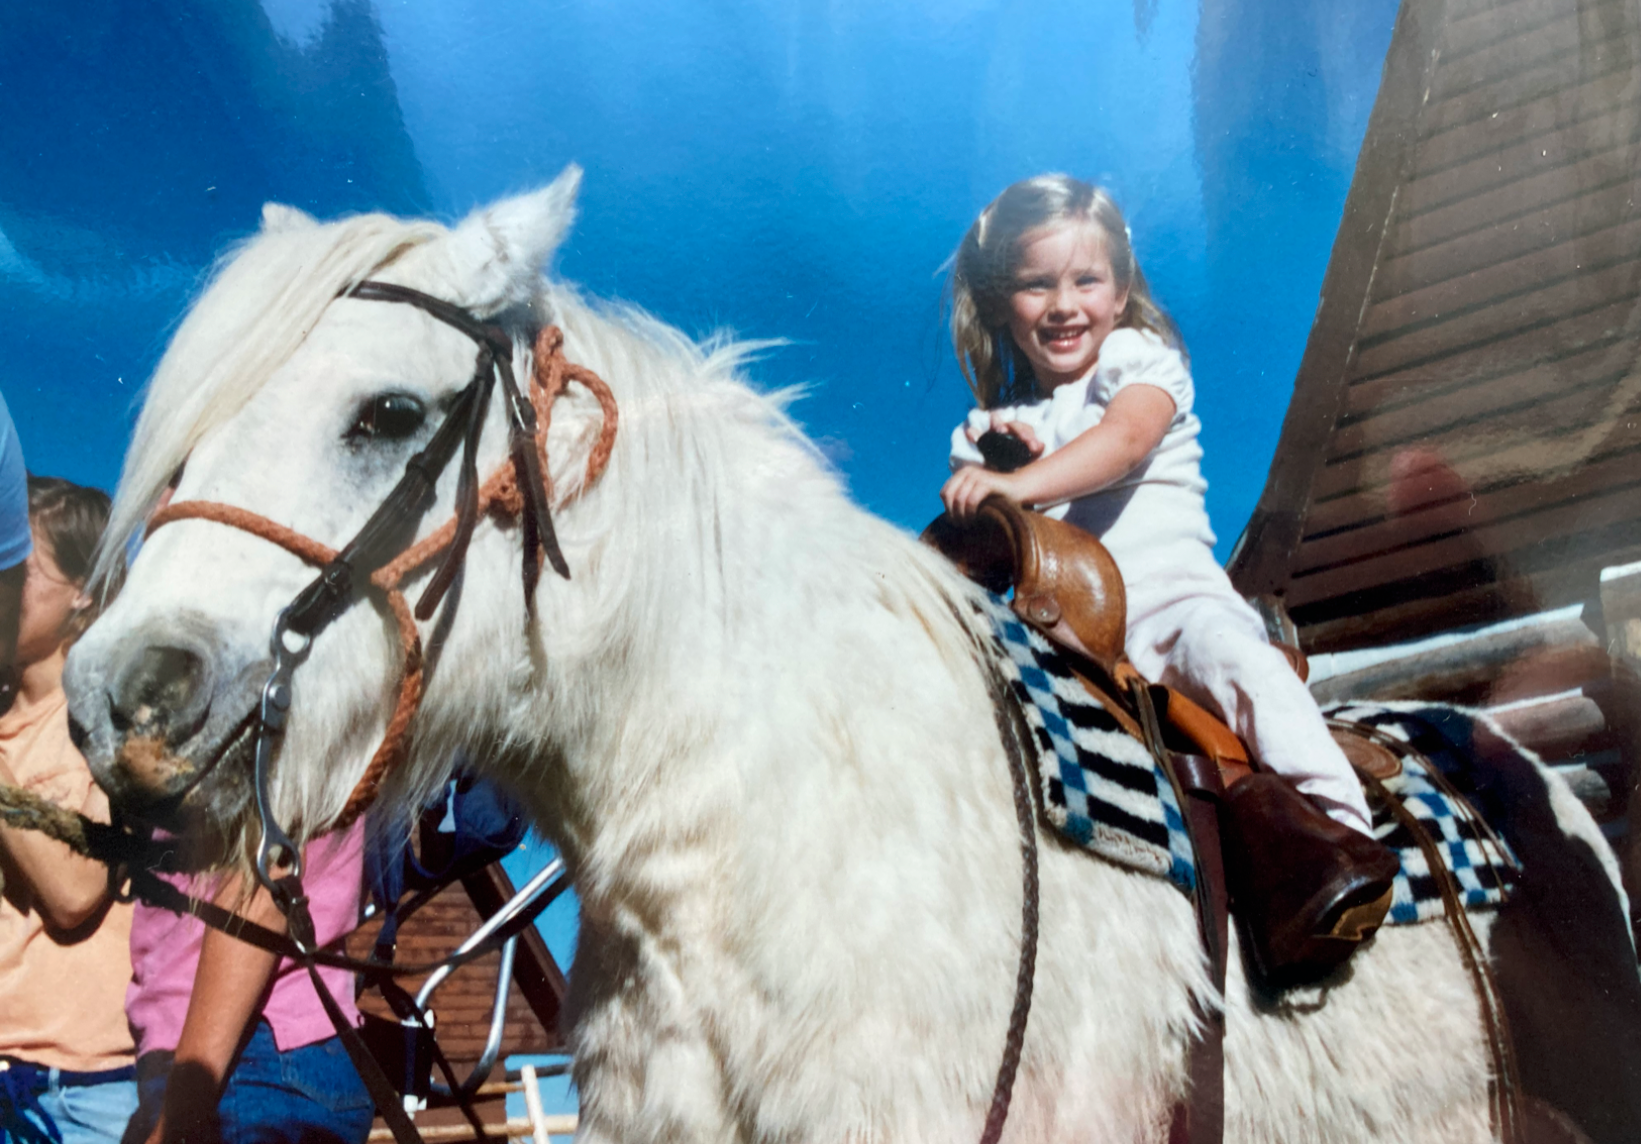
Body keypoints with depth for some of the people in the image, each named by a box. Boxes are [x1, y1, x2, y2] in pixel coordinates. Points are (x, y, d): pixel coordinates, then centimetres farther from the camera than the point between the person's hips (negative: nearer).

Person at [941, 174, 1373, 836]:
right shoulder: (988, 431, 20)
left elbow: (1125, 439, -14)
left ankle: (1340, 819, -35)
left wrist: (1020, 484, -31)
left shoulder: (1139, 358, 10)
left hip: (1170, 590, -3)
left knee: (1231, 654, -35)